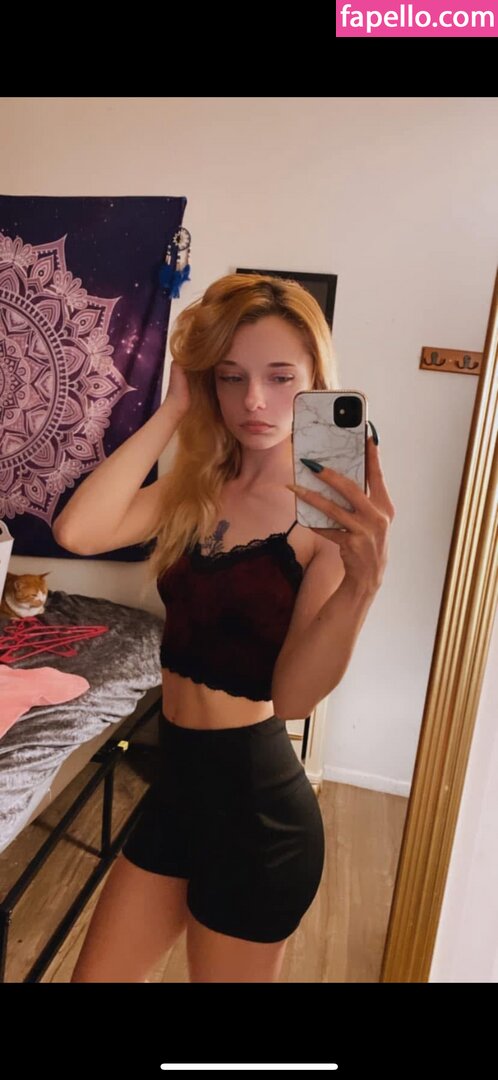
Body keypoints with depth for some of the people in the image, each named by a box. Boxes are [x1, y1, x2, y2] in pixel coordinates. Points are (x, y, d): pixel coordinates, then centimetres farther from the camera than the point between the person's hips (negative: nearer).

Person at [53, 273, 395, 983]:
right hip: (177, 779, 5)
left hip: (258, 806, -5)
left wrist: (363, 581, -41)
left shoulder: (331, 513, -15)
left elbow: (292, 697, -25)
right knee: (96, 975, 20)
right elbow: (78, 531, -19)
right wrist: (173, 410, -15)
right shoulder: (194, 490, 0)